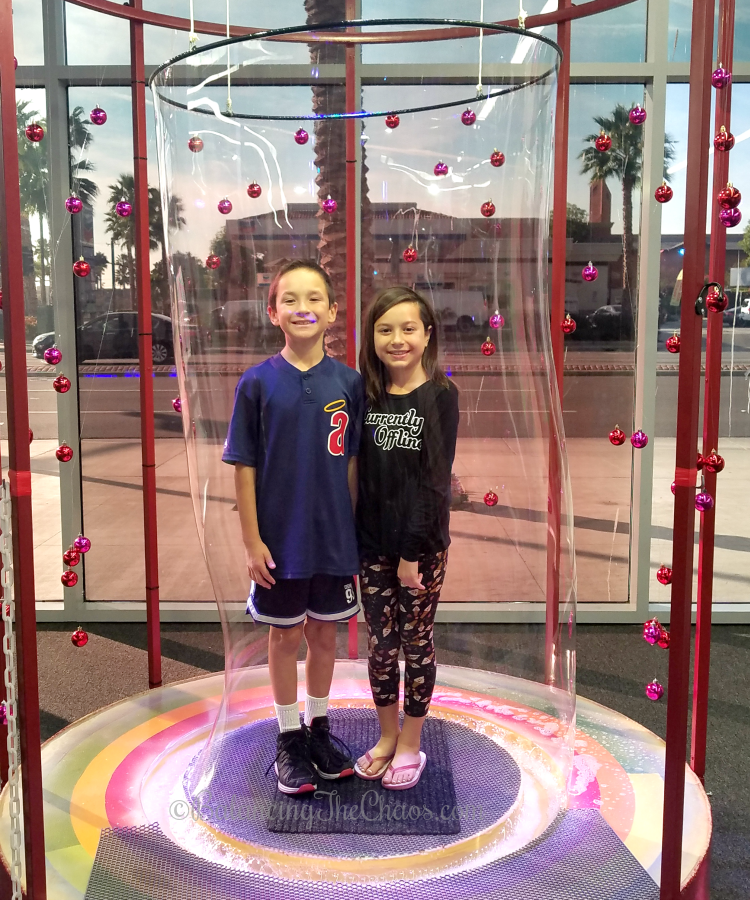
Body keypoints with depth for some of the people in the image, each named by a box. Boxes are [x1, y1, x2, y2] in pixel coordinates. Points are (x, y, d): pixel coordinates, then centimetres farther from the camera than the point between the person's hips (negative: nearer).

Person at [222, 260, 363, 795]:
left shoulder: (348, 382, -3)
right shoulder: (259, 383, -8)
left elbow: (351, 462, 3)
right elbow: (244, 467, -5)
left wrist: (353, 531, 4)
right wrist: (252, 540, -8)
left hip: (335, 538, 2)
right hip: (280, 540, -2)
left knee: (325, 632, 15)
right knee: (287, 635, 12)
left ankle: (319, 727, 35)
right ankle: (289, 739, 29)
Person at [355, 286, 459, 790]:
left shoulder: (440, 397, -9)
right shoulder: (367, 396, 2)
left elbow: (434, 479, -13)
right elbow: (360, 476, 3)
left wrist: (412, 551, -16)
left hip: (423, 545, -3)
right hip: (374, 545, 3)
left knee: (416, 642, 10)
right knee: (380, 644, 12)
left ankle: (411, 745, 26)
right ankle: (387, 737, 31)